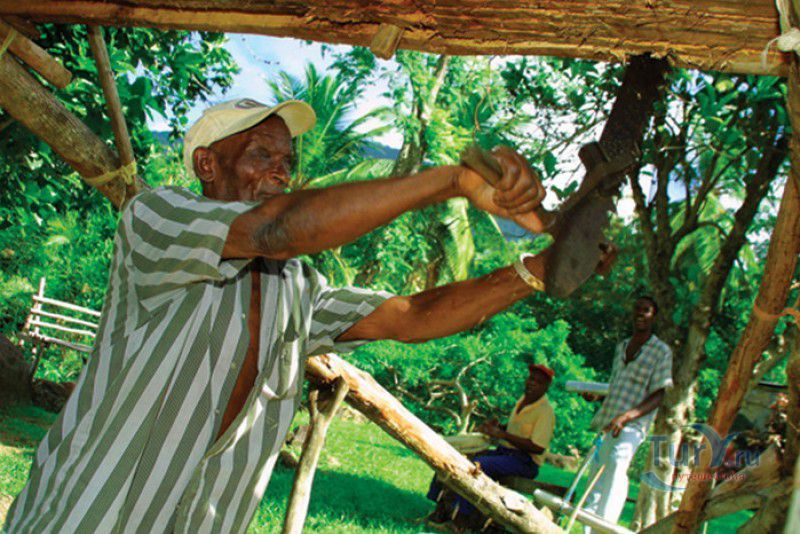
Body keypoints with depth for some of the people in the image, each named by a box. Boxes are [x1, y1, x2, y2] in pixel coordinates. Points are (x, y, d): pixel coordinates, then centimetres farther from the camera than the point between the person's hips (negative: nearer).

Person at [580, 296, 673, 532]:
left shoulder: (661, 351, -2)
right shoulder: (622, 347, 18)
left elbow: (658, 397, -9)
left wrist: (627, 416, -23)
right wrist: (597, 395, 4)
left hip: (633, 425, -7)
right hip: (608, 423, 7)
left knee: (617, 462, -31)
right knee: (597, 473, 8)